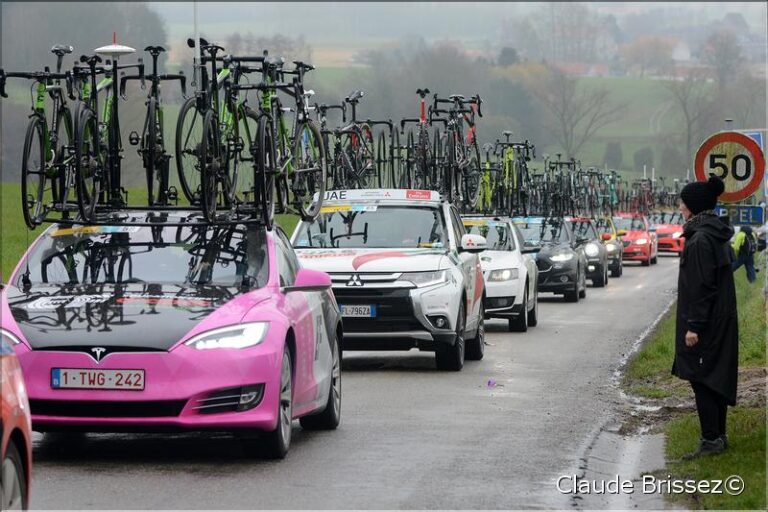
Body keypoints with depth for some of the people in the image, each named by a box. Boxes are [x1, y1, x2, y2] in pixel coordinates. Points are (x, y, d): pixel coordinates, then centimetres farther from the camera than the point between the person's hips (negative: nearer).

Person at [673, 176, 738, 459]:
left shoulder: (700, 239, -18)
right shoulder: (718, 236, 11)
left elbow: (701, 286, -21)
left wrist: (694, 326, -19)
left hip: (706, 324, -10)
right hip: (721, 321, 10)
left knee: (702, 379, -5)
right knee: (716, 379, 14)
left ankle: (711, 439, -5)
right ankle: (719, 436, 20)